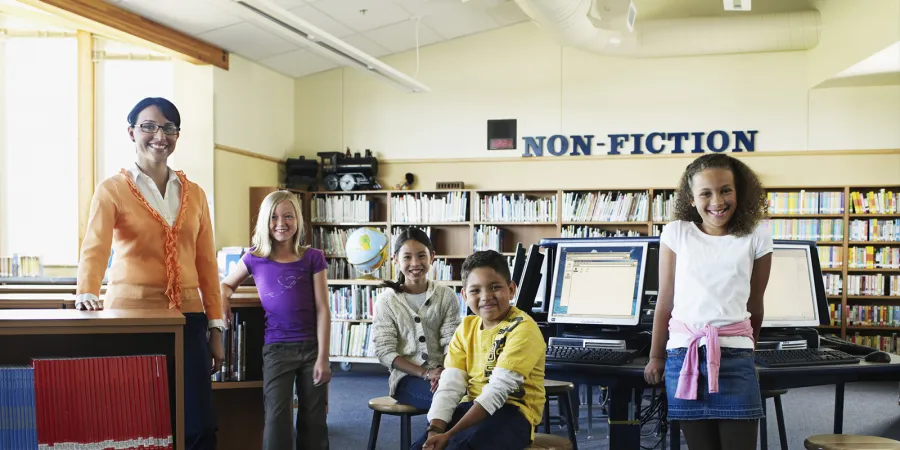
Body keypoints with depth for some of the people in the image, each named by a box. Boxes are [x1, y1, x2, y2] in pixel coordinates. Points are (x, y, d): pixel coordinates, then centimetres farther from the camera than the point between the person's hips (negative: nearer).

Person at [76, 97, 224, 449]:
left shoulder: (194, 194, 12)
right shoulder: (112, 189, 1)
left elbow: (206, 262, 11)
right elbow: (95, 246, -14)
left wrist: (216, 329, 7)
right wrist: (87, 293, -34)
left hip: (187, 317, 3)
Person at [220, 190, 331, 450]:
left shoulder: (313, 258, 0)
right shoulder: (255, 259, 3)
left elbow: (322, 310, -3)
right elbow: (227, 284, 21)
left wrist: (323, 357, -8)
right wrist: (222, 297, -4)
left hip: (311, 347, 0)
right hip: (276, 349, 0)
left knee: (313, 421, 8)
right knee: (277, 418, -5)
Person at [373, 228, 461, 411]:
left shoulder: (446, 296, 6)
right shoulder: (386, 300, 2)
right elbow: (385, 352, -4)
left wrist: (443, 371, -23)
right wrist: (425, 373, -15)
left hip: (441, 372, 3)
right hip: (407, 377, -2)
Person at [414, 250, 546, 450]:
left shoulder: (523, 328, -14)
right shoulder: (466, 327, 8)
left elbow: (498, 390, -21)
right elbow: (450, 385, 0)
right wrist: (435, 429, -18)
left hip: (512, 411, -6)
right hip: (472, 407, 7)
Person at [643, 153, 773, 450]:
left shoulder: (756, 237, 4)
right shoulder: (676, 233, 4)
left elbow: (754, 304, 13)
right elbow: (665, 301, 9)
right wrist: (656, 357, 12)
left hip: (734, 355, 0)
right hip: (684, 354, 1)